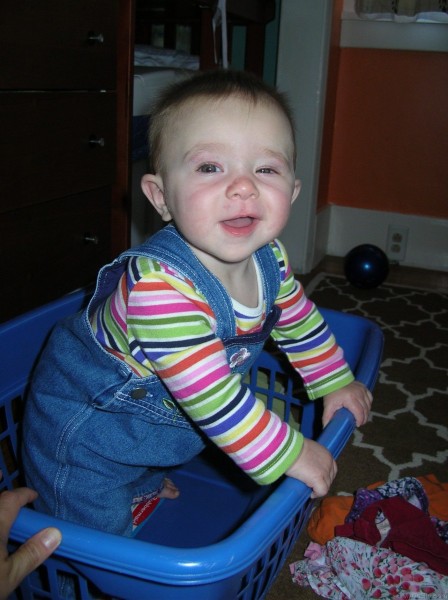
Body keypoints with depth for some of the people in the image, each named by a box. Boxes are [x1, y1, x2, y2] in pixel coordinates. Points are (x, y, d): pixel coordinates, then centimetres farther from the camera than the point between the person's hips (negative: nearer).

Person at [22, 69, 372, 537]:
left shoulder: (269, 259, -15)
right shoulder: (160, 285, -42)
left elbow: (297, 320, 5)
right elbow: (211, 395, -38)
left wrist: (335, 381, 10)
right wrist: (287, 454, -29)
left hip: (163, 420, 8)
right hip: (85, 435, -7)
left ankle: (144, 485, 65)